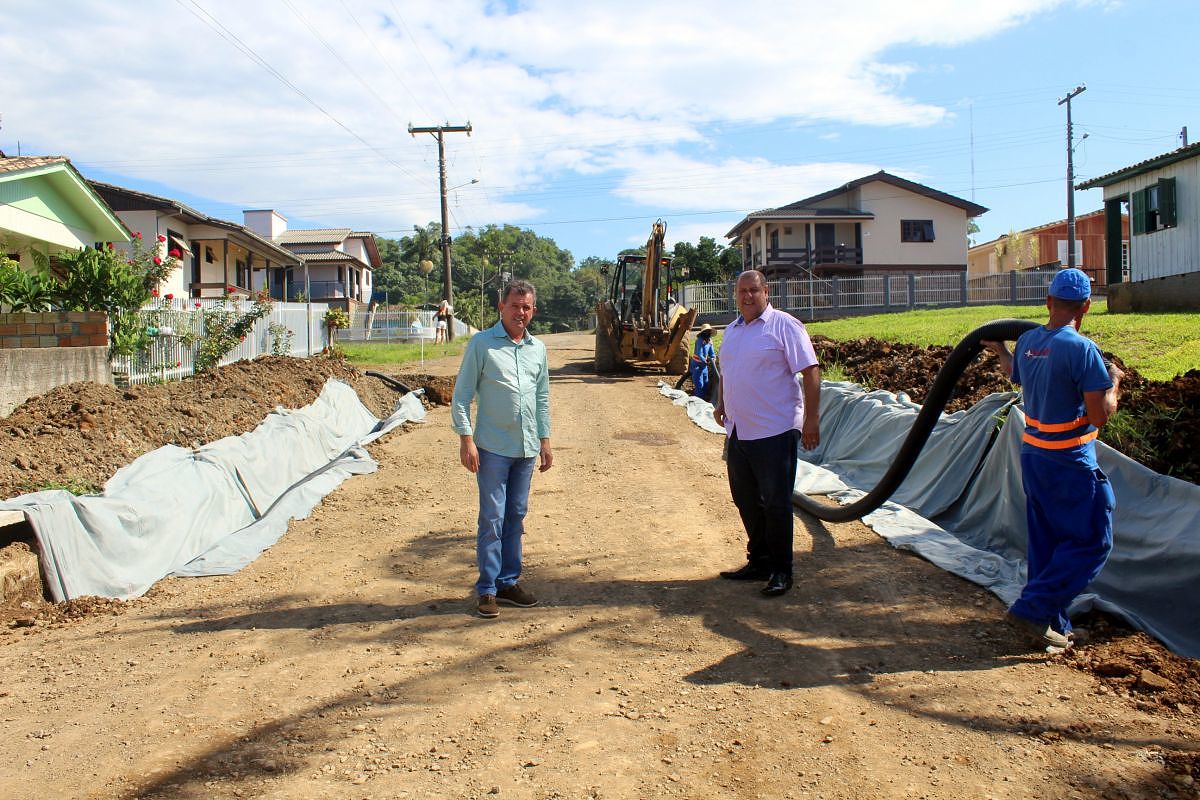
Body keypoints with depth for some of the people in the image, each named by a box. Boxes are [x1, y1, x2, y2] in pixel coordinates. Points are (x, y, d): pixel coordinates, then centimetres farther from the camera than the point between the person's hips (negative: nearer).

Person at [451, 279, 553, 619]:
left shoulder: (538, 348, 10)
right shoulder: (481, 344, -6)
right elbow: (462, 394, -6)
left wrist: (545, 441, 16)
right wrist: (466, 439, -13)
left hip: (526, 449, 5)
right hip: (493, 448, -5)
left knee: (516, 517, 13)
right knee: (492, 519, -2)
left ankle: (508, 582, 24)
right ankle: (487, 590, 9)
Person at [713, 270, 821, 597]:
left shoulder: (784, 326, -9)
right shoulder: (732, 329, 14)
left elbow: (811, 372, -13)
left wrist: (812, 419, -17)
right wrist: (721, 404, 15)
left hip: (774, 432, -8)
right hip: (738, 432, 8)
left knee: (775, 502, -1)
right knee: (746, 500, 14)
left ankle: (781, 570, 11)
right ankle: (759, 561, 29)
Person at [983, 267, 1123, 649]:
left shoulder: (1026, 341, 1)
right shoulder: (1082, 349, -20)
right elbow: (1100, 415, -20)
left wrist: (1000, 352, 43)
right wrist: (1114, 382, -1)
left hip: (1033, 456, 8)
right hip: (1070, 464, -7)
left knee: (1044, 542, 15)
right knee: (1091, 541, 5)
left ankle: (1051, 623, 24)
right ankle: (1033, 608, 0)